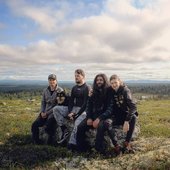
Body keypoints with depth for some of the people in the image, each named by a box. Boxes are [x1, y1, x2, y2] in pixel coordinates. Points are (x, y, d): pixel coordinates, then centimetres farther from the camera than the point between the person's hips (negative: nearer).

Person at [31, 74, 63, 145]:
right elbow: (43, 102, 16)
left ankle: (50, 142, 1)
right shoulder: (45, 90, 12)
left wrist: (47, 113, -13)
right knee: (34, 125, -8)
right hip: (45, 113, 6)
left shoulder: (60, 90, -6)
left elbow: (59, 104, -12)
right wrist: (42, 112, -2)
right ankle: (36, 141, 12)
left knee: (48, 127, -25)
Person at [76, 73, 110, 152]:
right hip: (94, 115, 5)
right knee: (80, 127, -15)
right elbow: (89, 105, 12)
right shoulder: (94, 92, 14)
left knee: (100, 126, -37)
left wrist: (99, 118, -21)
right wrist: (89, 118, -5)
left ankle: (99, 149, -24)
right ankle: (81, 149, -4)